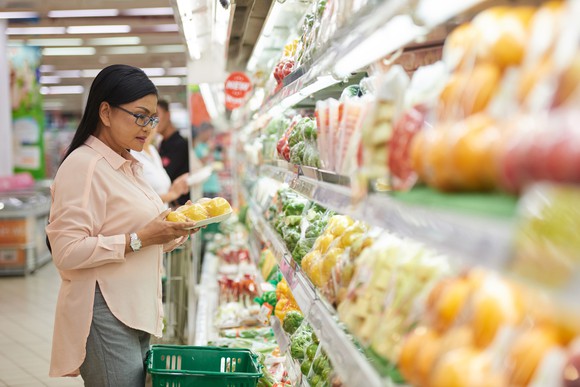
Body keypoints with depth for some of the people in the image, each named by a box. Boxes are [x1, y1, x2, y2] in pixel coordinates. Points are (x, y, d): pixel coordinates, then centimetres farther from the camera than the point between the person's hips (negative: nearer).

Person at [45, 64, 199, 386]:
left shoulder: (129, 166, 17)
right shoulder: (82, 166, -13)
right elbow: (67, 252, -21)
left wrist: (175, 230, 7)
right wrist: (139, 240, -21)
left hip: (136, 312, 9)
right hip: (105, 316, -9)